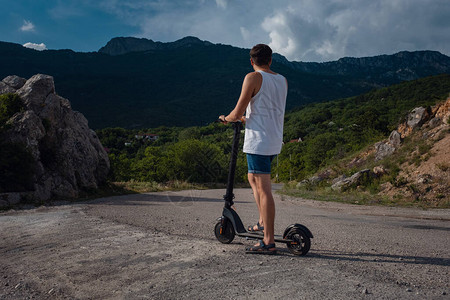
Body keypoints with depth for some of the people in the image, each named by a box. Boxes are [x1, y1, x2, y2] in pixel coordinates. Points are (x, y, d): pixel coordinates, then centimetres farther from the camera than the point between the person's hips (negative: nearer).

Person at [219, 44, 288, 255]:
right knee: (253, 179, 23)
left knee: (264, 190, -8)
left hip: (258, 141, -8)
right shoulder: (282, 81, 13)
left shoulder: (253, 78, -8)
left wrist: (226, 118, 12)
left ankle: (269, 242, -5)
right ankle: (263, 222, 26)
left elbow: (237, 113, -11)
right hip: (275, 141, 8)